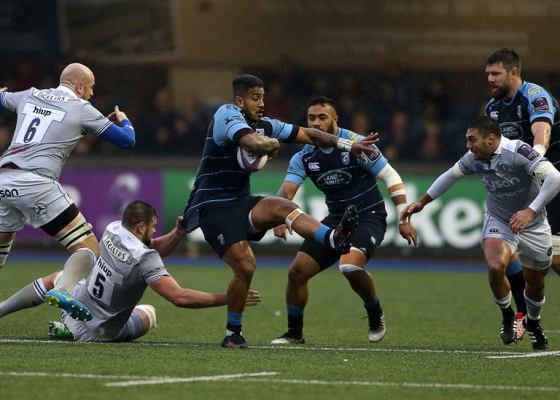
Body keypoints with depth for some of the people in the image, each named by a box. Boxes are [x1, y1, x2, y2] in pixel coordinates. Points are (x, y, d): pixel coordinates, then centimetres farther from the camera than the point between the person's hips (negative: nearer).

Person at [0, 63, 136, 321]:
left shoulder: (29, 96, 21)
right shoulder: (81, 109, 8)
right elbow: (127, 141, 10)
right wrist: (124, 121, 34)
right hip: (36, 183, -6)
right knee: (88, 249, -5)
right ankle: (63, 290, -32)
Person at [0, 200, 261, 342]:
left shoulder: (112, 231, -7)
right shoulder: (144, 260, -27)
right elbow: (179, 297, -31)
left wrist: (178, 233, -8)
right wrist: (227, 299, -28)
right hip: (97, 333, -4)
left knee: (57, 278, 37)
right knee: (148, 312, 28)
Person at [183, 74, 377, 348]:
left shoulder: (264, 125, 11)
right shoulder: (228, 115, -12)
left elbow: (307, 135, 14)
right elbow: (253, 143, -32)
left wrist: (349, 146, 8)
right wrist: (274, 145, -10)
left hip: (240, 202, 7)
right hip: (213, 208, -7)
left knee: (282, 207, -22)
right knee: (245, 266, -17)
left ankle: (333, 239, -44)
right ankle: (233, 334, -1)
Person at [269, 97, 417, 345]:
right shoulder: (304, 157, -1)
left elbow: (390, 177, -10)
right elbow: (287, 190, -11)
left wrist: (404, 219, -12)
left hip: (369, 217, -6)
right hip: (336, 219, 6)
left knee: (350, 266, -32)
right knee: (297, 271, -5)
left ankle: (376, 317, -5)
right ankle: (294, 333, 14)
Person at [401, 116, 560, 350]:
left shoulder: (518, 152, -29)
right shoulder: (474, 158, -11)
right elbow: (450, 175, 10)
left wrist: (531, 211, -46)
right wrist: (422, 203, 12)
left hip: (533, 226, -2)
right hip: (498, 223, 2)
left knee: (535, 283, 11)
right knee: (496, 266, -27)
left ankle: (532, 323, 45)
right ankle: (507, 316, 1)